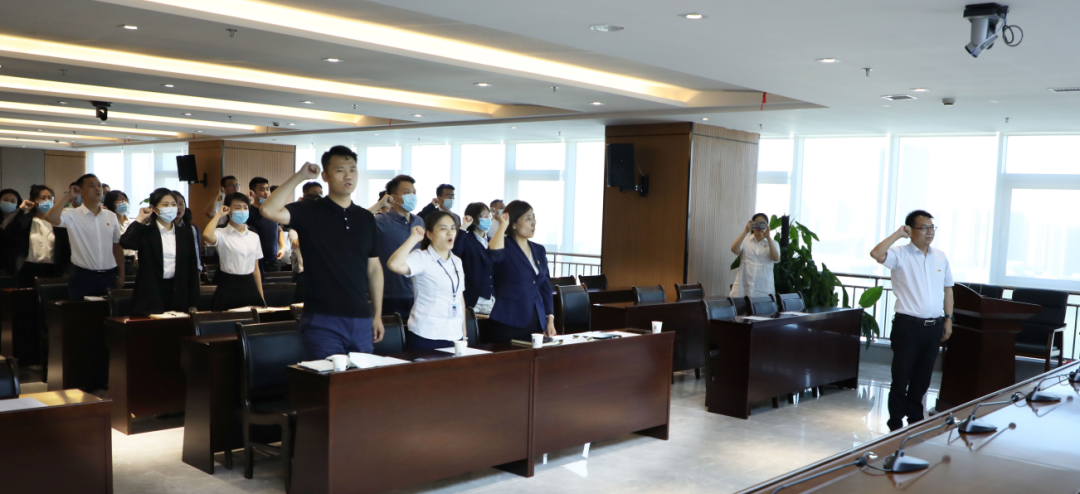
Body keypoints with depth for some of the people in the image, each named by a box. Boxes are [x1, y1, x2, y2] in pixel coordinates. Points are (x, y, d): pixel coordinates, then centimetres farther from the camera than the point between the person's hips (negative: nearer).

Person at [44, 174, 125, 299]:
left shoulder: (111, 216, 8)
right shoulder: (72, 215, -4)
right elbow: (50, 218, -24)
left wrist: (121, 275, 10)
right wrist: (67, 197, -13)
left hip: (109, 277, 4)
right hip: (82, 277, -4)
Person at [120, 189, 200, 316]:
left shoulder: (185, 233, 9)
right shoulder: (145, 232, 0)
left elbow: (192, 267, 8)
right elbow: (125, 242, -23)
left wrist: (193, 302, 4)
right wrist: (140, 219, -11)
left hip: (178, 294, 3)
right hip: (151, 293, -2)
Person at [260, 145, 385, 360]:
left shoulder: (366, 218, 9)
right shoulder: (309, 212, -3)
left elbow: (374, 268, 12)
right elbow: (270, 210, -21)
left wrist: (378, 314, 10)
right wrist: (299, 176, -14)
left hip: (362, 320, 4)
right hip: (323, 320, -4)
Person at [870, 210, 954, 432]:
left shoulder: (941, 257, 10)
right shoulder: (900, 254, -7)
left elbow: (947, 289, 17)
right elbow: (876, 254, -27)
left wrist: (948, 318, 12)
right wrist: (897, 234, -17)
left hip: (934, 326, 5)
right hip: (908, 325, -5)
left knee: (923, 377, 14)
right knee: (901, 376, 1)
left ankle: (915, 418, 27)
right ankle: (895, 422, 11)